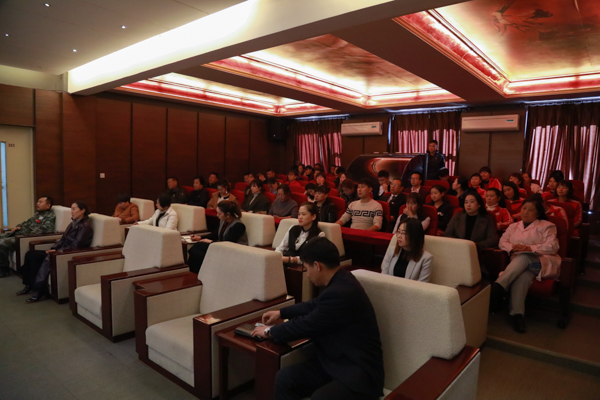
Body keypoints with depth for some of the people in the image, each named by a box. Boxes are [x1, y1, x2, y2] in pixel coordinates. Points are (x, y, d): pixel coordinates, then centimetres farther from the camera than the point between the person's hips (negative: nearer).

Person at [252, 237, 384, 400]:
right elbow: (315, 305, 22)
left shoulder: (341, 293, -28)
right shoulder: (339, 281, 2)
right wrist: (281, 312, 25)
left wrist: (270, 331, -1)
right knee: (284, 378, -6)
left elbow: (307, 325, -18)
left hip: (360, 372, -9)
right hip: (336, 362, 9)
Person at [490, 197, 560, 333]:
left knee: (523, 258, -37)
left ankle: (498, 287, -49)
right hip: (518, 264, 2)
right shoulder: (514, 226, 23)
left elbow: (552, 246, -3)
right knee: (522, 276, -36)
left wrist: (529, 248, -15)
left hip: (542, 262, -2)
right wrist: (512, 248, -11)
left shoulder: (546, 226, 10)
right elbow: (502, 241, 13)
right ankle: (517, 315, -46)